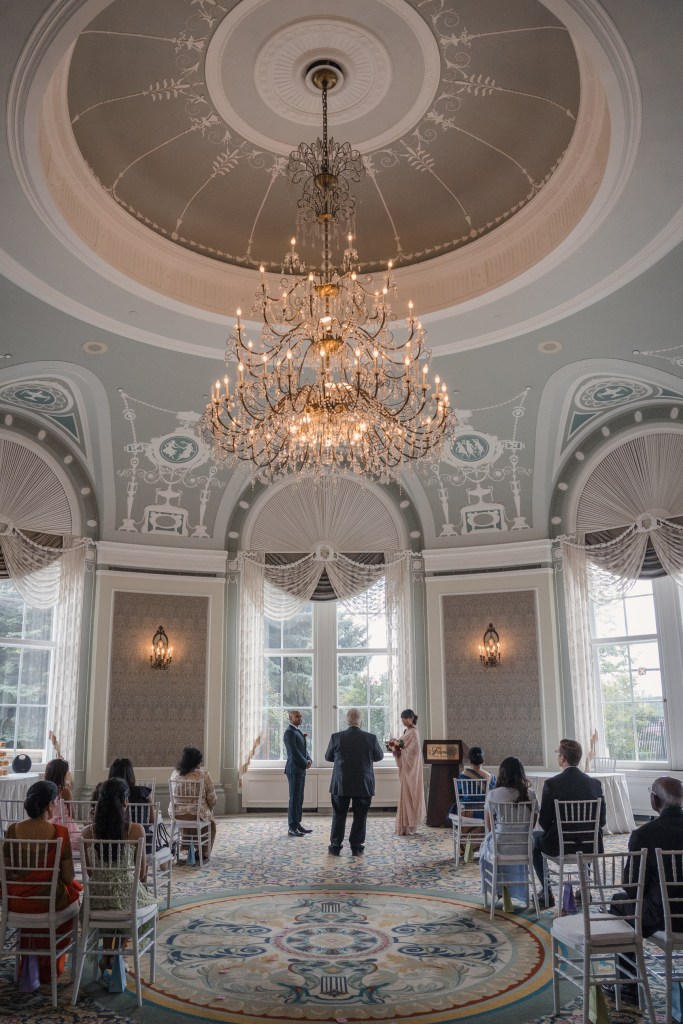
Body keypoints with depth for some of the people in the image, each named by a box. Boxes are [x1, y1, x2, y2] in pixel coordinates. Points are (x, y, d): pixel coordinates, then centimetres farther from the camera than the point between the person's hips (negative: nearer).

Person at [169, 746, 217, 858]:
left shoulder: (175, 773, 0)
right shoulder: (203, 774, -12)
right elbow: (212, 798, -7)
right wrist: (210, 810, 14)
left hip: (176, 814, 4)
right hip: (197, 814, -4)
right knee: (211, 822, 29)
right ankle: (205, 853, 31)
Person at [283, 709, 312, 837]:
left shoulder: (298, 731, 17)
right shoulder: (289, 732, -14)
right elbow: (294, 752, -19)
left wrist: (309, 760, 2)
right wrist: (305, 763, -9)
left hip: (301, 770, 9)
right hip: (294, 770, -9)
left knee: (299, 799, 12)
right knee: (294, 799, -6)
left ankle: (297, 825, 18)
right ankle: (292, 828, -3)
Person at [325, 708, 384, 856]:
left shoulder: (336, 737, -10)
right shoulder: (371, 738, -9)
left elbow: (328, 757, 4)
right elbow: (379, 756, 7)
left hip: (340, 784, 0)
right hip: (364, 785, 0)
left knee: (339, 816, 12)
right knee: (360, 817, 10)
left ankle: (335, 846, 15)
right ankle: (356, 847, 13)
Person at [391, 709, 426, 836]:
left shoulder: (413, 732, -13)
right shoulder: (407, 731, 14)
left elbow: (415, 749, -22)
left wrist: (400, 751, -13)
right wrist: (397, 750, -1)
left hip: (410, 767, -9)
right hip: (405, 766, 9)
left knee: (408, 794, -6)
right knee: (406, 794, 11)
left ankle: (408, 827, -2)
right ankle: (407, 825, 17)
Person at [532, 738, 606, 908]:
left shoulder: (551, 783, -15)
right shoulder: (595, 783, -5)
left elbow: (544, 821, -9)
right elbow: (602, 820, 1)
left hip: (559, 845, -3)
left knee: (535, 838, 27)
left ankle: (546, 893, 24)